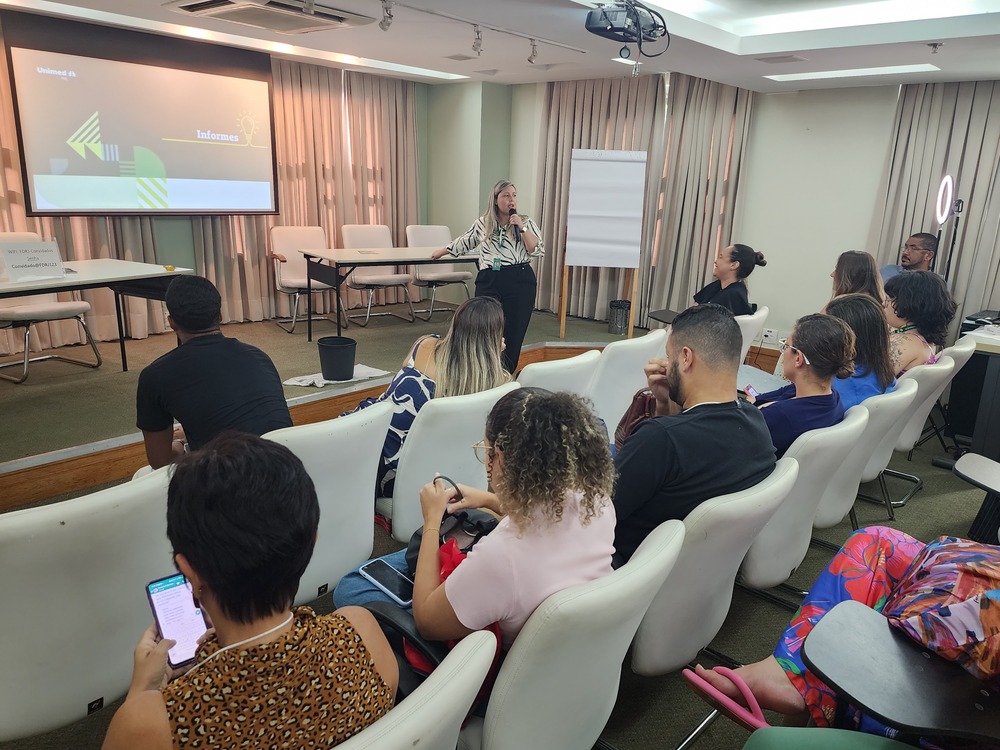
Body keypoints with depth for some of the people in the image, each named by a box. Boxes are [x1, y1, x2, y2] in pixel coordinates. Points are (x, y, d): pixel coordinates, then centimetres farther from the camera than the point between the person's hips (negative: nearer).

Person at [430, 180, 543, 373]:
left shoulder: (526, 222, 4)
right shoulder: (482, 223, 9)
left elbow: (538, 251, -4)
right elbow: (464, 242, 25)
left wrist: (522, 227, -12)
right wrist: (442, 252, 35)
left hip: (520, 282, -1)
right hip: (489, 282, 1)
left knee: (513, 333, 2)